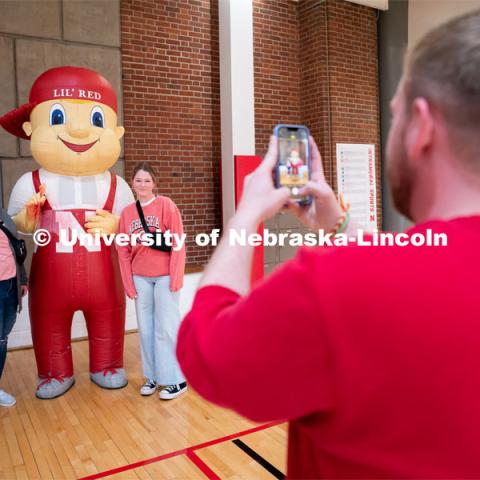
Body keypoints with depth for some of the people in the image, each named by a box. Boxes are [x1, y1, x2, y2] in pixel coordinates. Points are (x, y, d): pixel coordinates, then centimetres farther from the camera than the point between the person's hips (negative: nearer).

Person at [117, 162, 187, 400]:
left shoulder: (166, 205, -5)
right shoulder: (126, 212, 8)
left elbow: (178, 242, -8)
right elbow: (123, 251, 9)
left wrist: (175, 277, -12)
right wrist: (128, 283, 4)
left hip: (164, 275, -4)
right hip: (140, 278, 4)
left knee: (166, 327, 0)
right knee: (146, 328, 11)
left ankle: (176, 379, 12)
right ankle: (153, 376, 25)